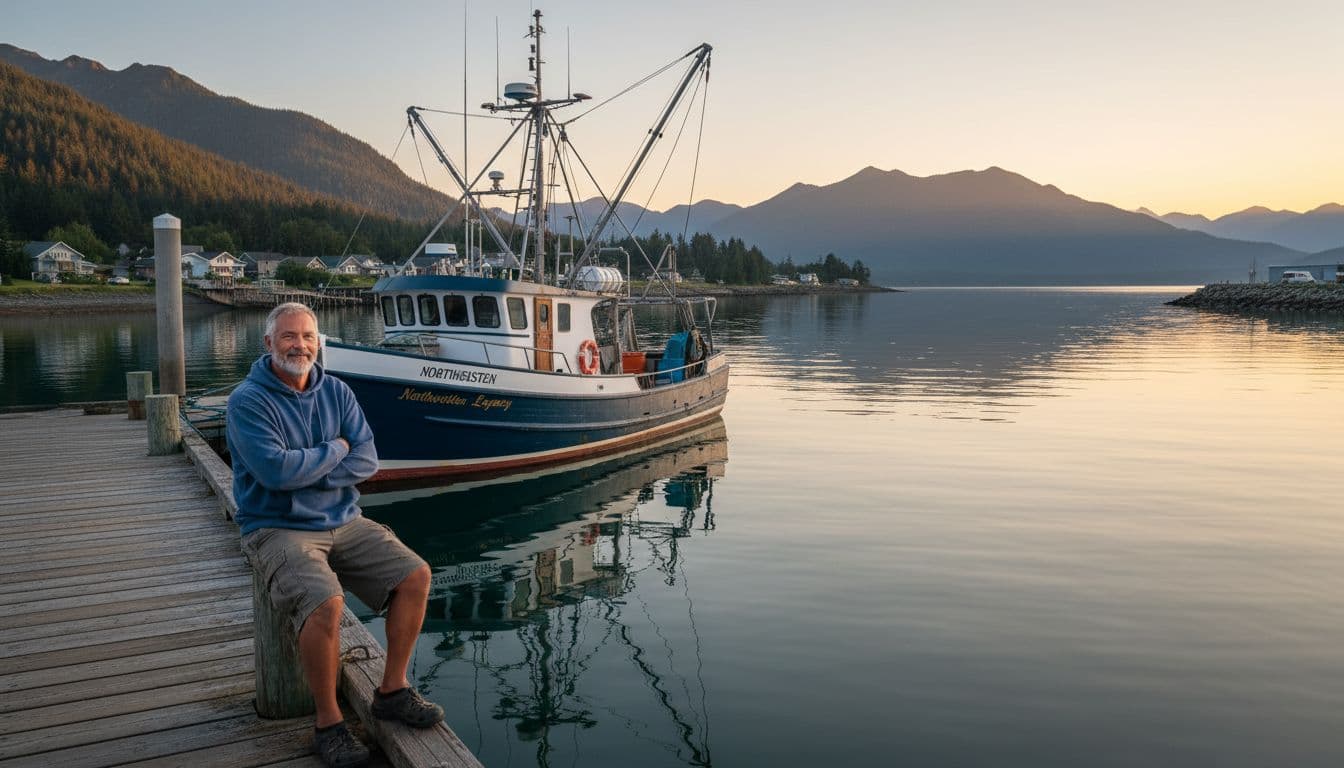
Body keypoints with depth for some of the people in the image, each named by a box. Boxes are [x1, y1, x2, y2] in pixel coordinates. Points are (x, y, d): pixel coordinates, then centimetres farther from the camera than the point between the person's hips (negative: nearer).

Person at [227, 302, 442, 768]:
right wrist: (336, 449, -9)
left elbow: (367, 460, -2)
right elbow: (276, 471, -22)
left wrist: (306, 474, -16)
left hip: (343, 522, 6)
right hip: (278, 531, -6)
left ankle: (393, 691, 7)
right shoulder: (248, 401, -10)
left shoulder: (336, 392, 6)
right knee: (326, 604, -31)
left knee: (416, 575, -9)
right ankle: (328, 724, -10)